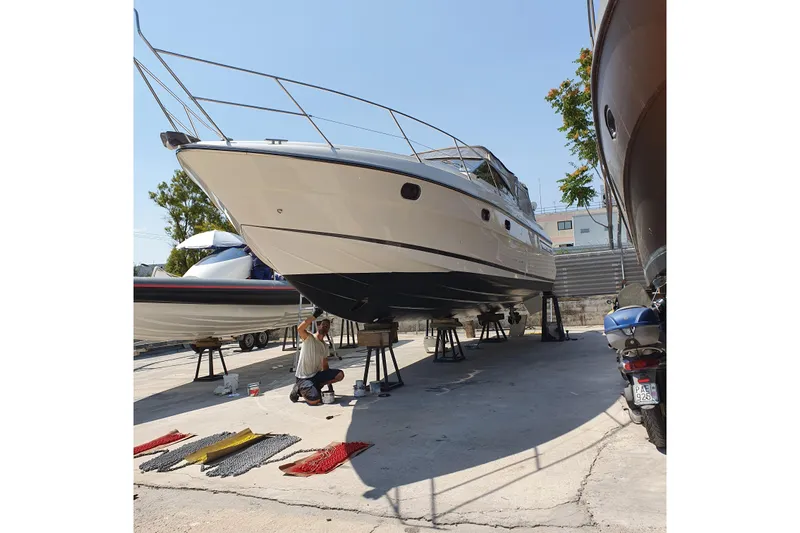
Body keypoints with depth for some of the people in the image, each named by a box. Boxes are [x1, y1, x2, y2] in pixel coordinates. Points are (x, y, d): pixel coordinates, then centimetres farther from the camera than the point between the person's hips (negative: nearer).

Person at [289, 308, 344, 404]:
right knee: (315, 400, -26)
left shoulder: (325, 346, 11)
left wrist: (329, 381, 11)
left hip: (316, 375, 6)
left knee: (340, 375, -9)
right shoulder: (309, 338, -10)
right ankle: (299, 389, 4)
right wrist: (314, 316, -32)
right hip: (303, 378, -6)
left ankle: (317, 387, 5)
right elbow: (299, 329, -32)